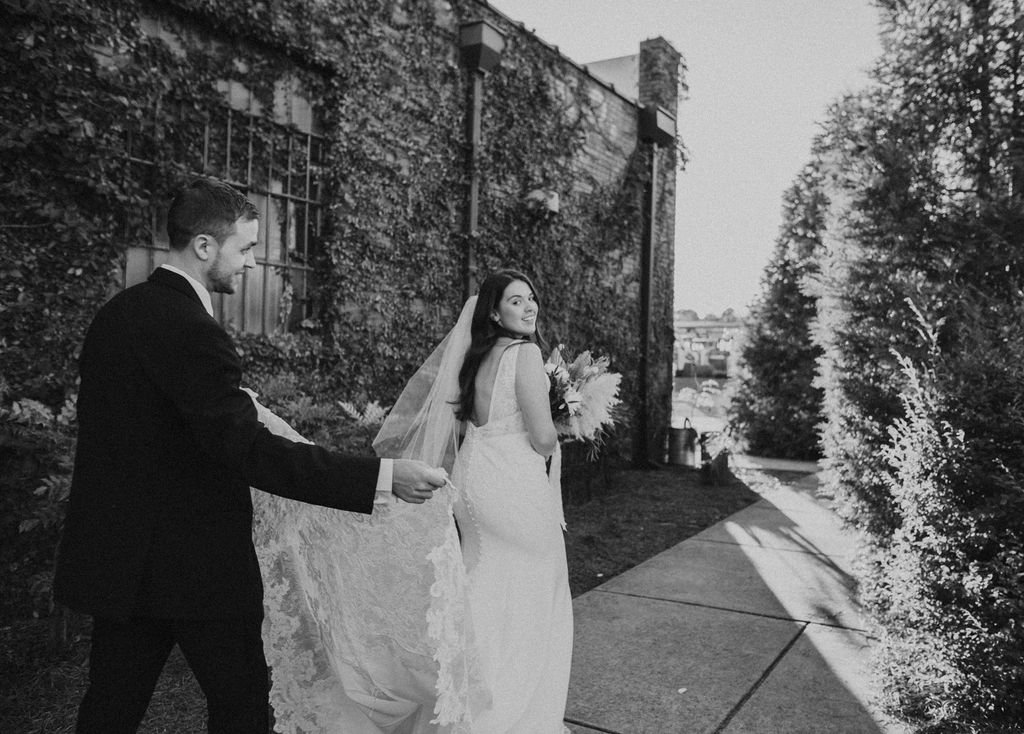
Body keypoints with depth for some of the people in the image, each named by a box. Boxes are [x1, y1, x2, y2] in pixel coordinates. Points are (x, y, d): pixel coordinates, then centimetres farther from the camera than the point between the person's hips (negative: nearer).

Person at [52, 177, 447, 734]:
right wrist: (382, 478, -31)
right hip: (195, 562, -9)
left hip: (117, 556, 9)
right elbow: (244, 448, -29)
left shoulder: (117, 311, 7)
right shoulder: (188, 328, -22)